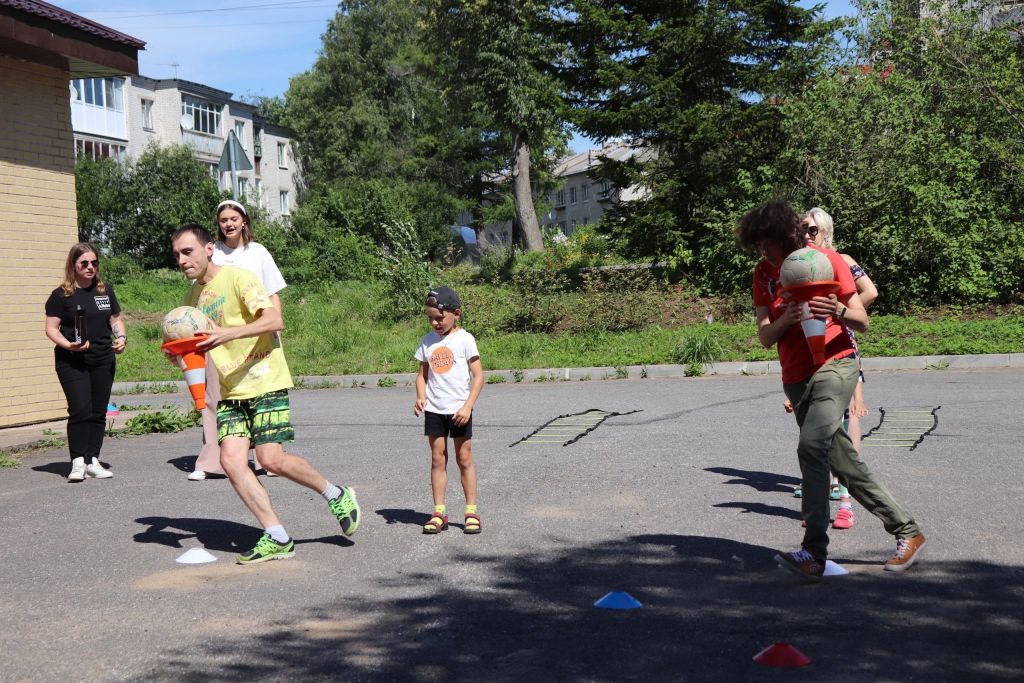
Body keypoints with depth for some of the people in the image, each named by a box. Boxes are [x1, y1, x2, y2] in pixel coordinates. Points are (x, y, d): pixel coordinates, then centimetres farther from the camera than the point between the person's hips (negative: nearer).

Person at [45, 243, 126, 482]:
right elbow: (51, 328, -3)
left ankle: (93, 461, 11)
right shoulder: (61, 295, -3)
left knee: (98, 412, 5)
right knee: (80, 410, -12)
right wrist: (68, 345, -20)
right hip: (72, 363, -4)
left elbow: (116, 319, 19)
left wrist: (121, 337, -1)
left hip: (103, 361, 4)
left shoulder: (105, 291, 10)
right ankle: (78, 462, -6)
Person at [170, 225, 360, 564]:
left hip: (265, 381, -7)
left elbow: (275, 321, -20)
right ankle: (277, 538, -4)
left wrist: (228, 333, -30)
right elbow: (199, 346, 25)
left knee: (271, 458, -15)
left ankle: (337, 496, 11)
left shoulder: (237, 278, -9)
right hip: (230, 391, 7)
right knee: (231, 459, -11)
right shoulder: (192, 296, 14)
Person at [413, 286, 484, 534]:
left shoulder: (464, 339, -6)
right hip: (434, 409, 4)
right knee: (437, 459, 5)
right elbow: (422, 374, 13)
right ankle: (439, 513, 8)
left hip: (459, 409, -4)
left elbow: (478, 376, -7)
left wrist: (467, 406, -16)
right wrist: (421, 397, -6)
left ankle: (471, 511, 10)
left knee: (464, 458, 3)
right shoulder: (427, 341, 7)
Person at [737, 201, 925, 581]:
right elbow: (765, 338, 1)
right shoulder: (764, 273, 7)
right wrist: (786, 319, -20)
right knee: (846, 466, 9)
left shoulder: (825, 260, -6)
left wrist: (838, 311, -26)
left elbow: (862, 323, -4)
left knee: (811, 446, -27)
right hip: (795, 378, 6)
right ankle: (906, 532, 22)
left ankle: (814, 553, -30)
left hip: (833, 365, -6)